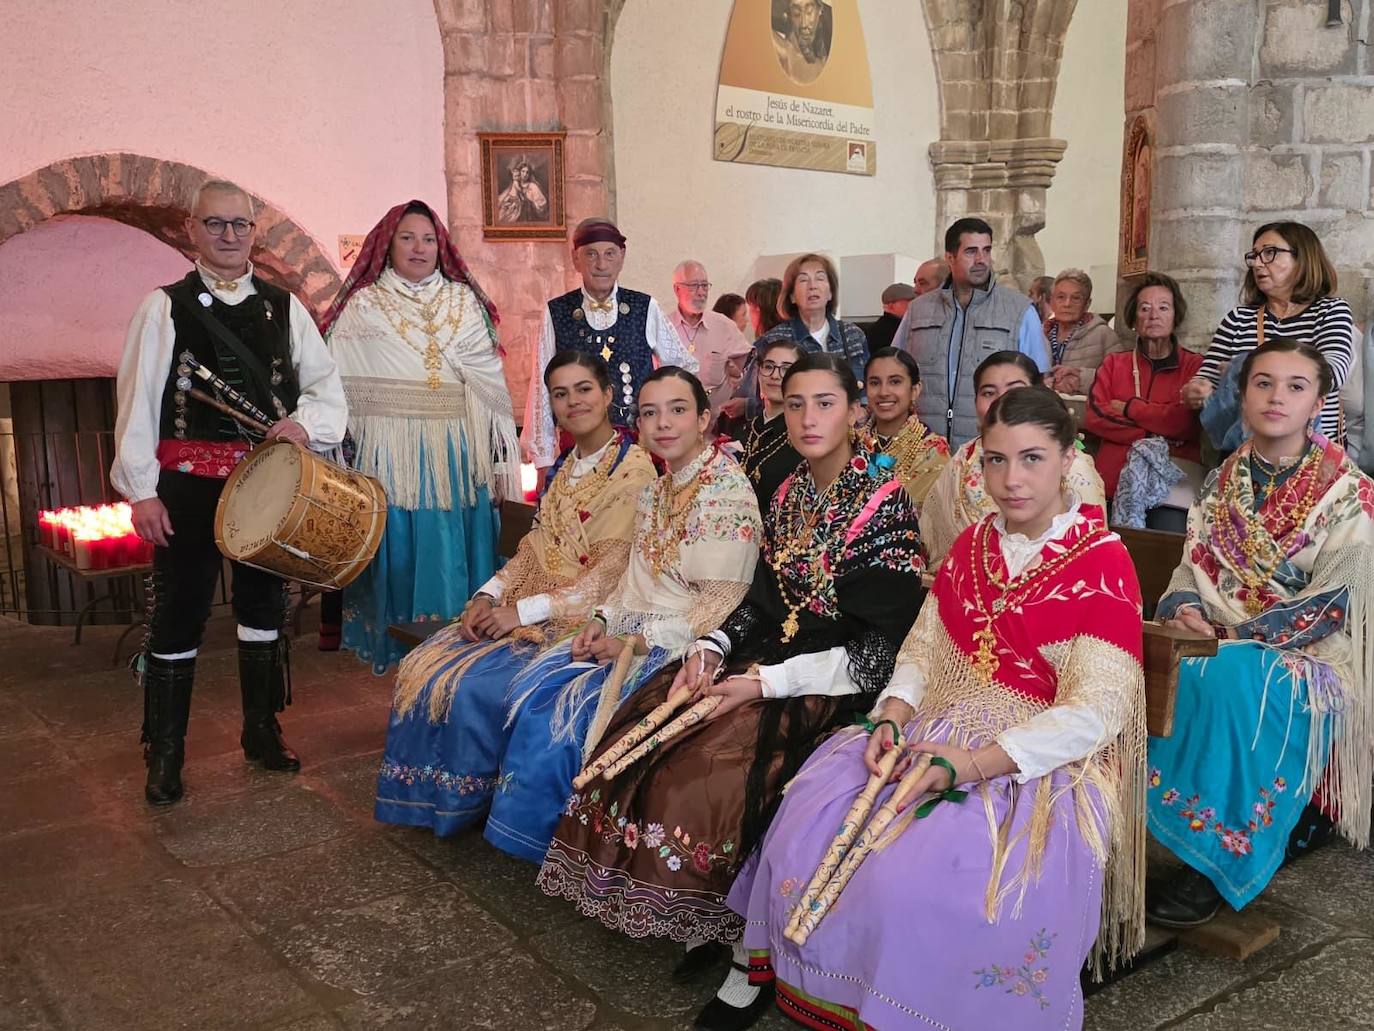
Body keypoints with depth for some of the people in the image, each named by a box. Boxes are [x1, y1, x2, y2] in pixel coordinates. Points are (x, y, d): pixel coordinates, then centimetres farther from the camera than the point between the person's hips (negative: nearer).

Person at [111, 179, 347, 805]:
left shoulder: (285, 307, 7)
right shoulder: (165, 307, 0)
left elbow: (326, 384, 7)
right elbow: (136, 401, -4)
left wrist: (304, 421, -15)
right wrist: (141, 490, -9)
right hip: (188, 482, -3)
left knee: (264, 605, 13)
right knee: (177, 614, 2)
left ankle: (262, 729, 30)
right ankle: (165, 753, 16)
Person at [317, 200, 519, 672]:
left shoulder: (465, 301, 11)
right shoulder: (362, 306, 5)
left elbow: (491, 382, 8)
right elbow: (336, 386, 2)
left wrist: (501, 458, 4)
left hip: (457, 451, 2)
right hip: (390, 452, -1)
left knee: (456, 555, 3)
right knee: (400, 551, 2)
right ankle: (400, 648, 14)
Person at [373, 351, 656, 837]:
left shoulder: (634, 469, -12)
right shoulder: (564, 467, 14)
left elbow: (613, 574, -17)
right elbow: (534, 547, 14)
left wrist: (523, 612, -17)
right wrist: (487, 595, -4)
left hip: (582, 621, -7)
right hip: (530, 608, 8)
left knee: (475, 685, -22)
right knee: (425, 666, -8)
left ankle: (470, 802, 3)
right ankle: (433, 798, 8)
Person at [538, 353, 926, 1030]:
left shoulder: (886, 504, -10)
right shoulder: (787, 495, 11)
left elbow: (881, 648, -15)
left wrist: (766, 684, -21)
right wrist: (711, 649, -5)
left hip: (835, 684, -7)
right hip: (762, 662, 7)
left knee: (710, 768, -27)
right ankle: (703, 921, 3)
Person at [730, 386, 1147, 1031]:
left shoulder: (1103, 562, -10)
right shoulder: (972, 544, 10)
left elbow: (1095, 711, -17)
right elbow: (923, 649, 10)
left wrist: (969, 766, -25)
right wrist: (891, 718, -11)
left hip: (1043, 760, -6)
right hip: (940, 733, 6)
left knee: (924, 870, -29)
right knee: (814, 814, -12)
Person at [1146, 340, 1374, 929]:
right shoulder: (1224, 482, 10)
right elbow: (1193, 569, 10)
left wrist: (1234, 633, -17)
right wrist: (1184, 609, -13)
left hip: (1310, 654, -4)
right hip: (1219, 638, 4)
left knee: (1225, 678, -36)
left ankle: (1214, 862, -23)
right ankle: (1147, 823, -15)